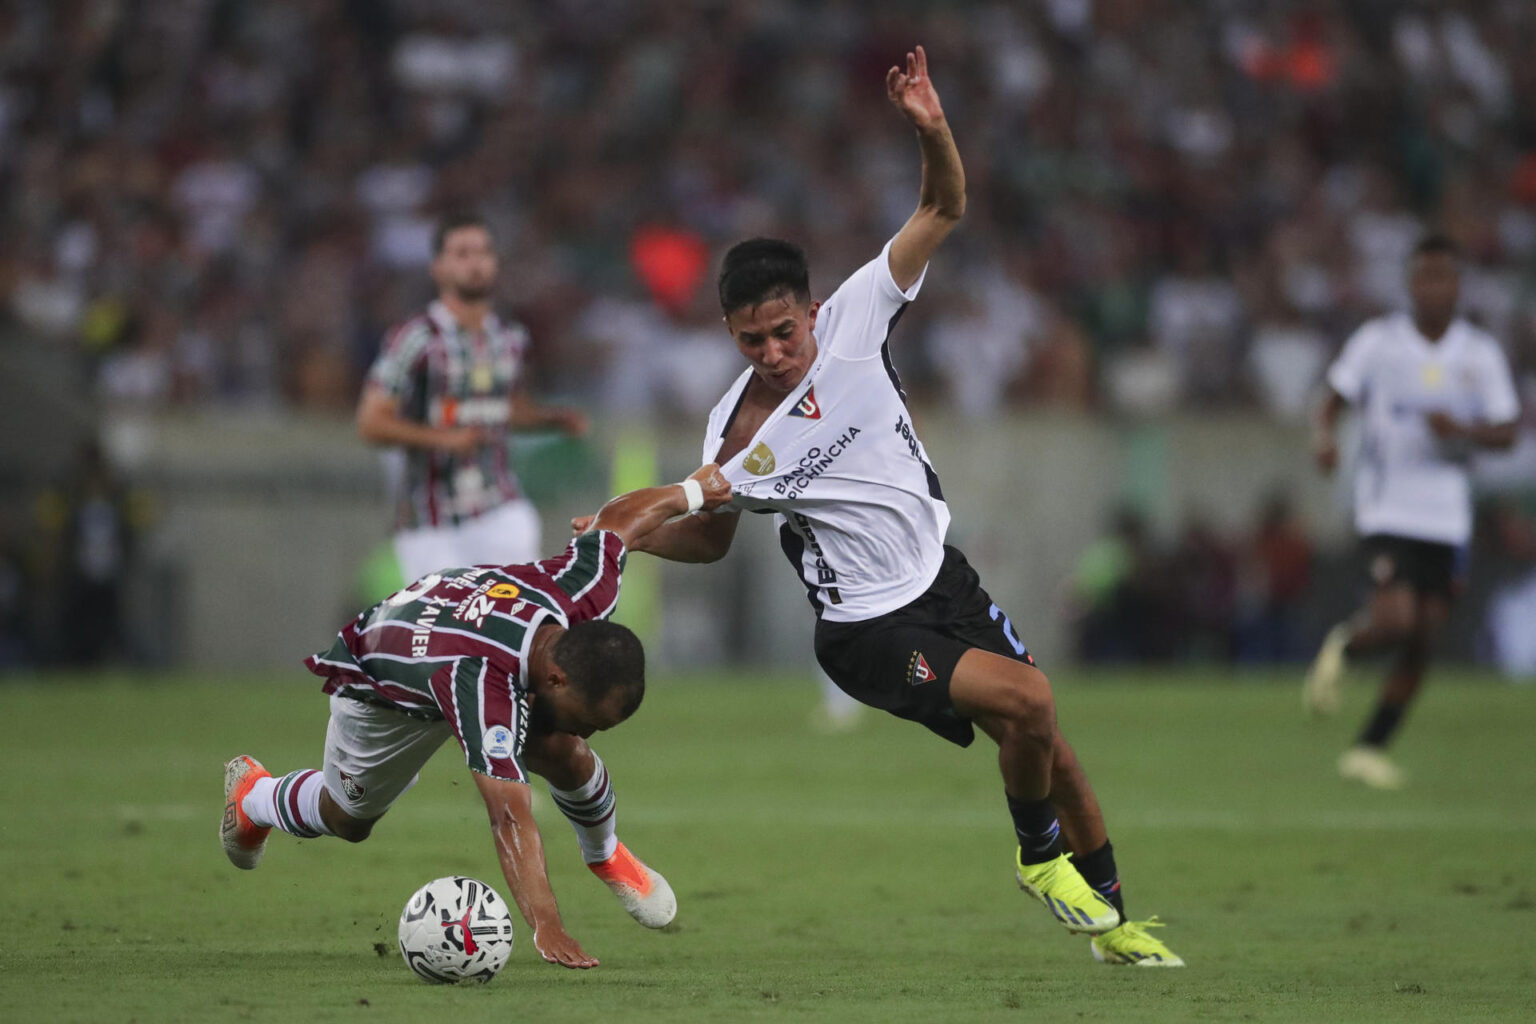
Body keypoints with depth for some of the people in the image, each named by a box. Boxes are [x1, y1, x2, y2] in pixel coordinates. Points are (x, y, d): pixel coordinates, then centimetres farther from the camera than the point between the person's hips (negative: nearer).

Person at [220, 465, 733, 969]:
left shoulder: (588, 589, -36)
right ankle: (252, 795, 52)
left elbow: (615, 520, -14)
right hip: (384, 689, -4)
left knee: (565, 755, -19)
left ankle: (606, 855, 12)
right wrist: (546, 927, -63)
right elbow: (510, 816, -56)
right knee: (347, 819, 19)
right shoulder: (483, 687, -52)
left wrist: (691, 491, 5)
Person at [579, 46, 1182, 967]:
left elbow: (944, 209, -7)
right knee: (1025, 701, -23)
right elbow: (709, 537, 6)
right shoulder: (737, 435, -13)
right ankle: (1039, 856, 4)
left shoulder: (854, 319, -9)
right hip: (870, 631, -5)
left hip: (944, 578, 5)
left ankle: (1111, 919, 28)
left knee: (1048, 743, 10)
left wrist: (932, 130, -25)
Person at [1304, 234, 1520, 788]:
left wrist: (1463, 430, -15)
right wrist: (1324, 437, -20)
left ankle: (1370, 748, 14)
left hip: (1447, 516, 3)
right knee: (1394, 621, -21)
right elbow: (1333, 401, 3)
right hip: (1386, 509, -3)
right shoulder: (1377, 340, -2)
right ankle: (1341, 645, 14)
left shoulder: (1482, 353, 4)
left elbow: (1506, 431, 6)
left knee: (1421, 640, 2)